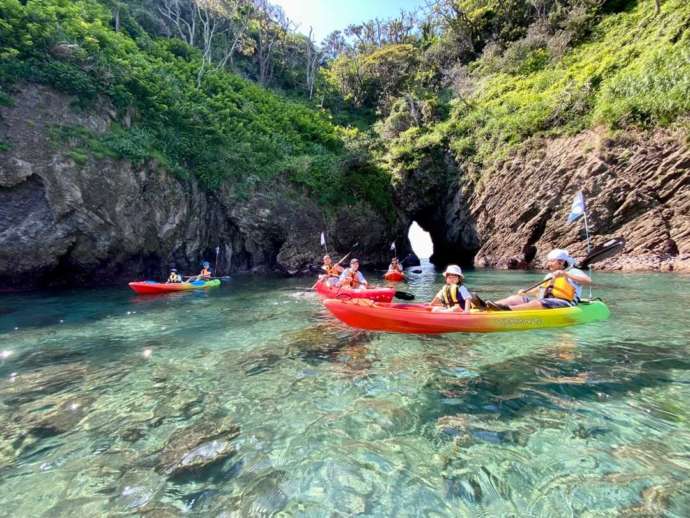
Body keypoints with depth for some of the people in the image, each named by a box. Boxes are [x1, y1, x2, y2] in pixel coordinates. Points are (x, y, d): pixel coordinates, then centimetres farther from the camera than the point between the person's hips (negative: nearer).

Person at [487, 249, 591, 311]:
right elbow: (539, 289, 33)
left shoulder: (573, 272, 8)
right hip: (545, 301, 6)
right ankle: (487, 306, -41)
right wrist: (525, 292, 12)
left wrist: (565, 274, -18)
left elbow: (588, 281, -10)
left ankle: (508, 309, -64)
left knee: (537, 303, -37)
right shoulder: (549, 275, 29)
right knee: (516, 298, -16)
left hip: (563, 303, -6)